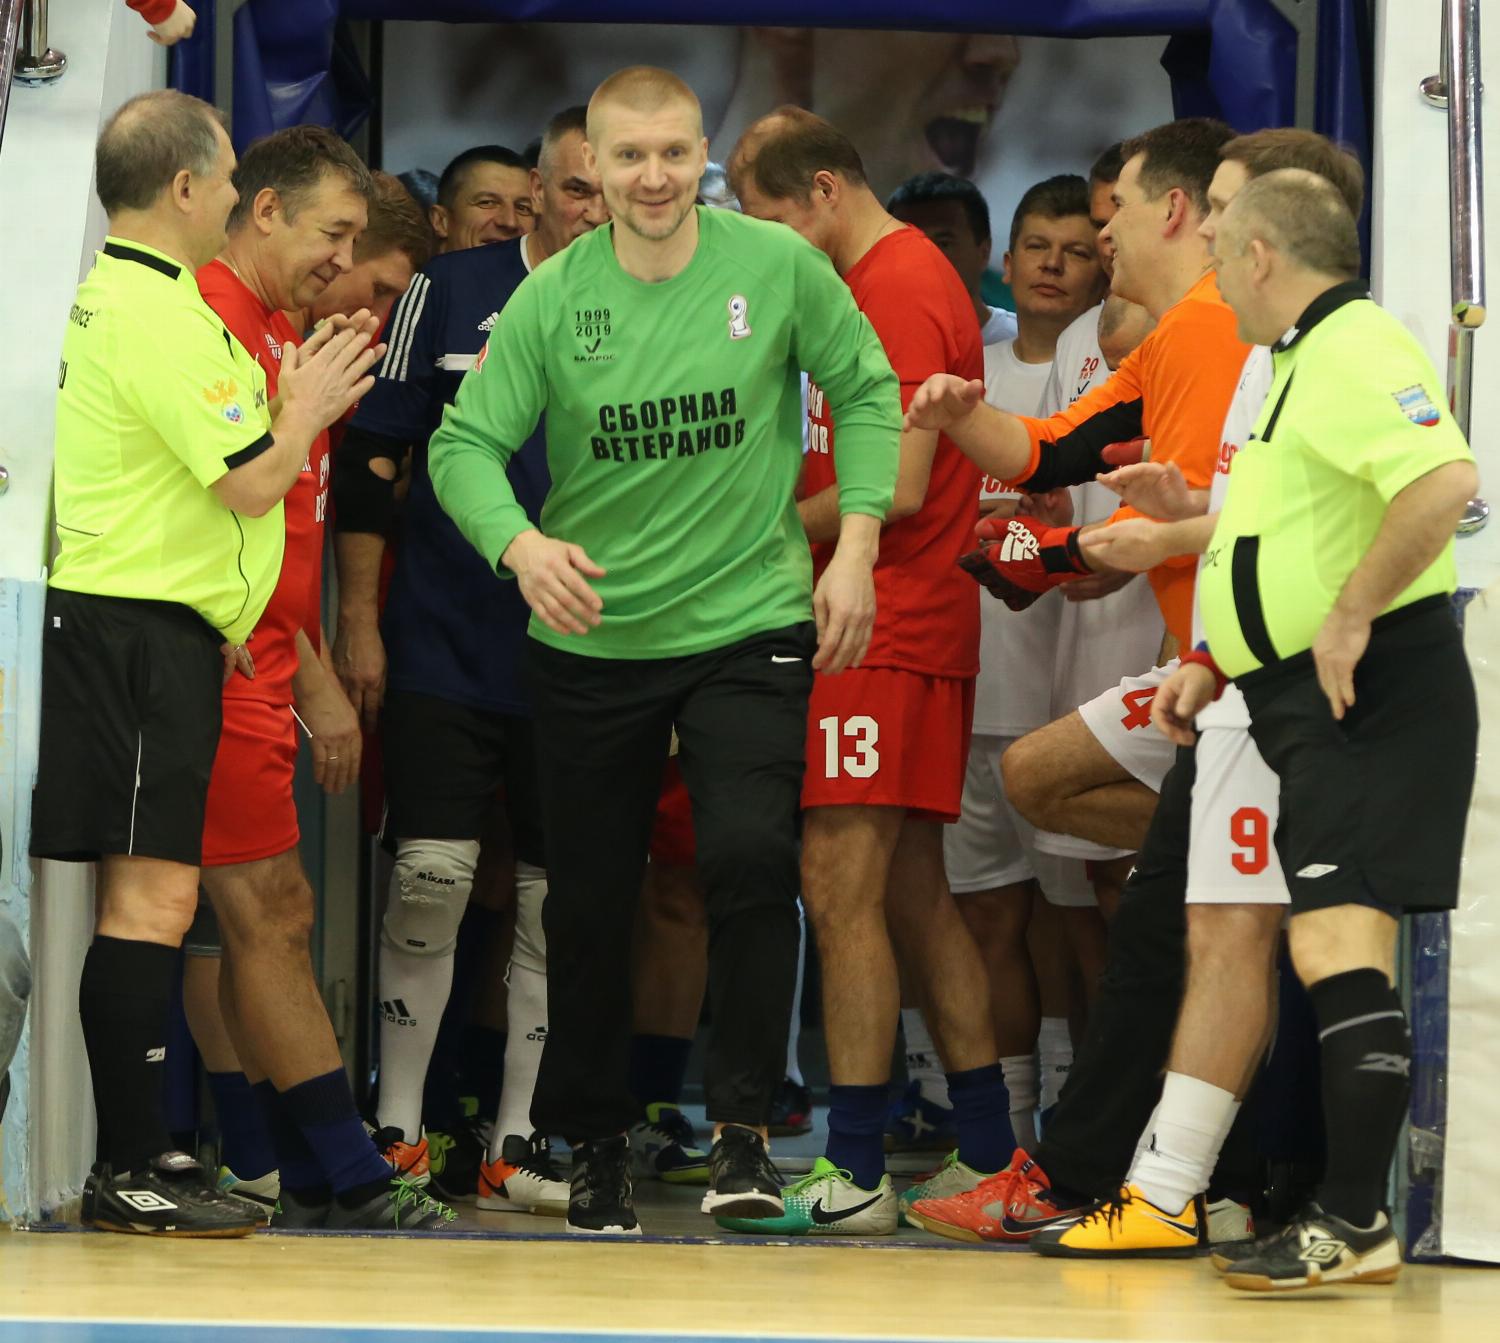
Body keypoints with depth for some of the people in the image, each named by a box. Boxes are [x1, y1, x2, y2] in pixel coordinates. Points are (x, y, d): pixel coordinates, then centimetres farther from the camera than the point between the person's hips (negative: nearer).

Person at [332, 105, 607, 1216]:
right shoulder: (451, 295, 1)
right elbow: (371, 458, 4)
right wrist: (360, 622, 0)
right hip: (445, 651, -2)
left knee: (559, 899, 3)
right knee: (431, 877, -7)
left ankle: (516, 1144, 11)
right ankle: (398, 1132, 2)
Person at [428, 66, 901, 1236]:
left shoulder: (778, 265, -6)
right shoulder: (552, 298, -5)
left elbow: (865, 388, 7)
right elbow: (466, 443, -5)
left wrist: (856, 544, -1)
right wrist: (520, 541, -25)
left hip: (749, 624, -1)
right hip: (591, 643, 2)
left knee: (750, 856, -21)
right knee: (590, 905, 9)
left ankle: (742, 1128, -7)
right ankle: (596, 1139, 28)